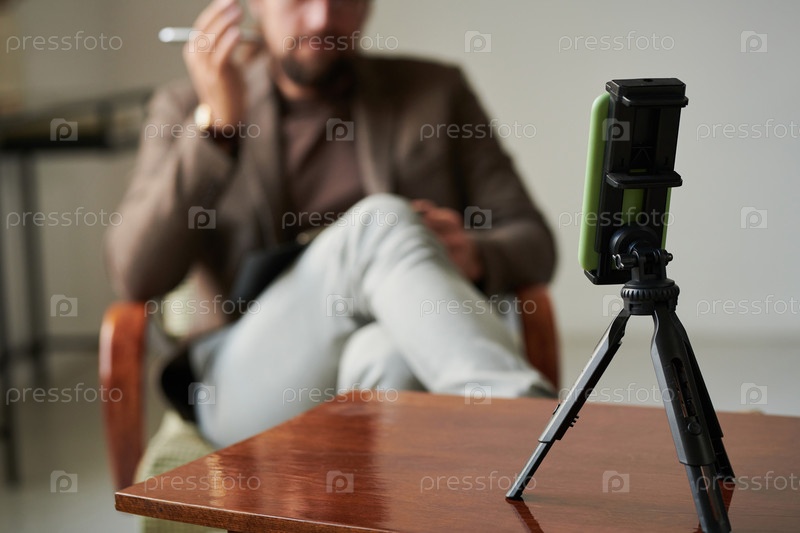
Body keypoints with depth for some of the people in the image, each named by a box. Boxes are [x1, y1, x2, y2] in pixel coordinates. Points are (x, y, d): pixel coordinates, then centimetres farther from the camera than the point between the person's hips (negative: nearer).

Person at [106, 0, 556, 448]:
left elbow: (534, 245, 12)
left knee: (388, 355, -37)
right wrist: (216, 121, -14)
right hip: (248, 383, -1)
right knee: (379, 225, -29)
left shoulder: (436, 93, 15)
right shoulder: (187, 107, 12)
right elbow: (137, 278, -3)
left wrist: (473, 257, -13)